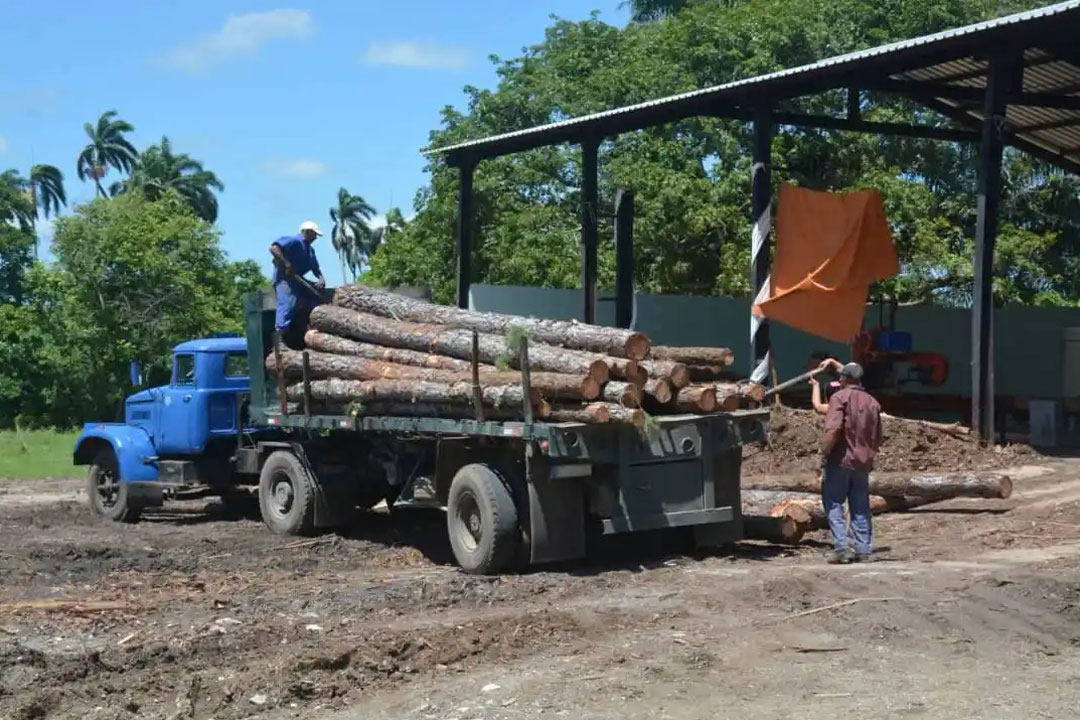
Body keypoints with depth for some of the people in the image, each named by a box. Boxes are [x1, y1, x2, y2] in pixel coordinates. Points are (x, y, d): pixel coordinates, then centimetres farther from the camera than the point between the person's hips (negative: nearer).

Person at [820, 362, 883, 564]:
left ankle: (841, 547, -9)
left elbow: (833, 429, -21)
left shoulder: (840, 397, -8)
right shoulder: (872, 402, 12)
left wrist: (825, 451, -11)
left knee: (833, 503, 0)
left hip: (841, 459, -6)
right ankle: (864, 549, 9)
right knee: (860, 508, 10)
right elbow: (877, 437, 15)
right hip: (863, 462, 6)